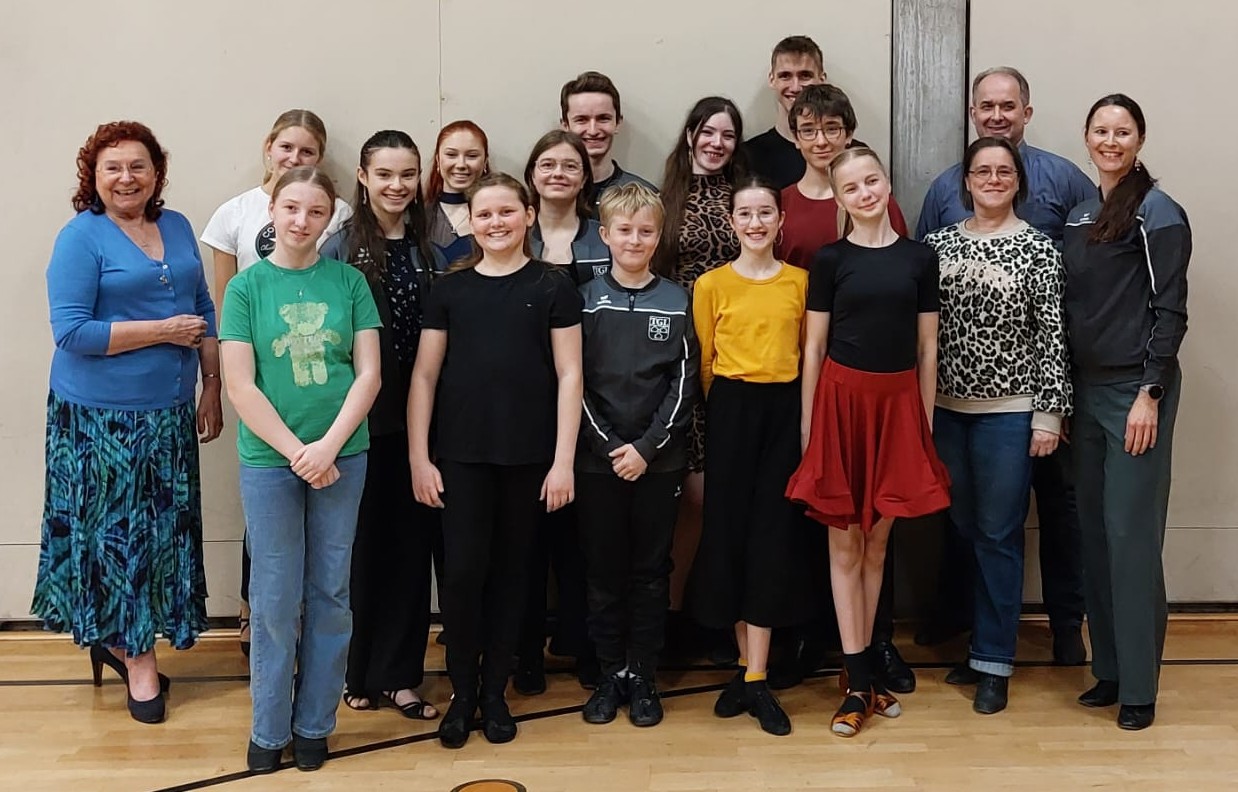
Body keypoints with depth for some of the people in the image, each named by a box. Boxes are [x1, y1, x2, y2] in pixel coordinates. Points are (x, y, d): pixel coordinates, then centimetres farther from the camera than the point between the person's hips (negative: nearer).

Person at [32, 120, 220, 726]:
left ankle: (119, 638, 28)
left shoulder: (177, 227, 9)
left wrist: (212, 389, 9)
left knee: (166, 526, 10)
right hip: (101, 418, -6)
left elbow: (203, 310, 15)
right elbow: (71, 332, -16)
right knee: (117, 528, 3)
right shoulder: (80, 237, -9)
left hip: (169, 412, 6)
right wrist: (163, 330, -17)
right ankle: (137, 656, 18)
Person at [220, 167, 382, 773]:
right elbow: (240, 387, -6)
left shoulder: (348, 282, 2)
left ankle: (314, 724, 23)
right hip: (269, 461, -1)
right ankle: (269, 729, 21)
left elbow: (369, 373, -2)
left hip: (342, 457, 2)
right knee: (275, 599, 6)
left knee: (330, 595, 9)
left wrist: (328, 446, -12)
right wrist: (298, 454, -11)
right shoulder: (246, 287, -1)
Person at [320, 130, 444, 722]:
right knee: (361, 541, 6)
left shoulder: (430, 252, 7)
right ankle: (356, 671, 21)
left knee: (410, 543, 7)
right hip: (361, 420, -3)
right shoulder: (341, 248, -3)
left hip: (416, 419, 3)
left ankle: (396, 674, 18)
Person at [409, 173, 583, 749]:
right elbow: (424, 376, 6)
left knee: (510, 571, 8)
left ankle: (495, 692, 22)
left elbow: (569, 375, 0)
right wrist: (419, 457, 0)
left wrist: (563, 461, -6)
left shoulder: (552, 286, 2)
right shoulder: (450, 288, 6)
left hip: (529, 457, 0)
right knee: (463, 570, -2)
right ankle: (462, 693, 16)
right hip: (462, 456, 1)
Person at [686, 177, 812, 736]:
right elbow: (704, 361, 5)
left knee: (773, 536, -1)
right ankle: (748, 667, 18)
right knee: (730, 532, 3)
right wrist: (727, 408, 6)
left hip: (784, 411, 1)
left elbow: (807, 352, 10)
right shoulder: (711, 285, 0)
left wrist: (794, 407, 5)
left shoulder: (799, 282, 5)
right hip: (730, 412, -1)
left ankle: (755, 680, 5)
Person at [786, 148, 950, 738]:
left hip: (898, 402, 2)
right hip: (841, 397, -1)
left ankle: (860, 665, 22)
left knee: (877, 540, 9)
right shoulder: (830, 261, 1)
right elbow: (813, 347, 2)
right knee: (844, 540, 1)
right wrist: (806, 424, -1)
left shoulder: (919, 259, 5)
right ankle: (858, 682, 6)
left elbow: (927, 349, 7)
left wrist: (925, 423, 6)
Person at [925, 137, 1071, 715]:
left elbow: (1052, 336, -4)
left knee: (998, 535, 1)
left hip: (1009, 411, -3)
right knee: (961, 530, 10)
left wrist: (1049, 413, -7)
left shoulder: (1038, 249, -2)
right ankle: (974, 642, 25)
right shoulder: (937, 244, 6)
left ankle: (993, 661, 12)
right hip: (945, 408, 3)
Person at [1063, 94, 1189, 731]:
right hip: (1087, 389, 7)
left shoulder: (1158, 214, -7)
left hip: (1136, 390, -7)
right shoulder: (1080, 216, 13)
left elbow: (1169, 311, -11)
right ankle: (1108, 669, 20)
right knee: (1095, 530, 9)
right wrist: (1064, 397, 13)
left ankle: (1138, 686, 4)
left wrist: (1149, 395, -16)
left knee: (1131, 533, -5)